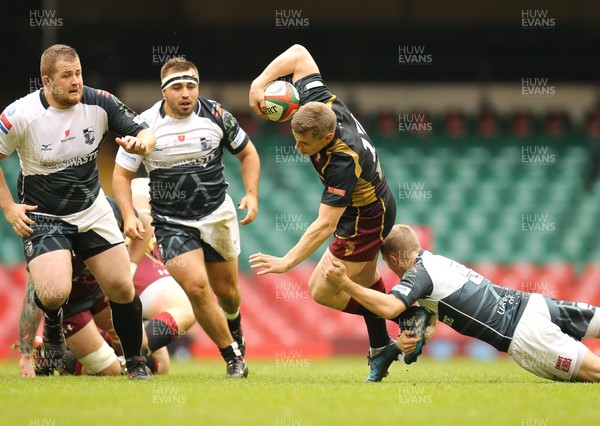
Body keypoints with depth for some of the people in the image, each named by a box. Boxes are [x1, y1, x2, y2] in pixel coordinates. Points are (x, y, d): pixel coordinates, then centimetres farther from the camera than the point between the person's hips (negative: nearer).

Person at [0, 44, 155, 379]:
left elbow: (144, 131, 0)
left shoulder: (99, 103, -10)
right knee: (55, 294, -24)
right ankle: (53, 324, 14)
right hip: (43, 217, -3)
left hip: (93, 210, 3)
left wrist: (142, 142, -24)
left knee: (123, 289, -1)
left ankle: (135, 361, 22)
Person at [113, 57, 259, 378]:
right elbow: (121, 174, -2)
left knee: (226, 291, 14)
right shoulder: (145, 125, -11)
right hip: (172, 223, -2)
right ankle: (233, 357, -3)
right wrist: (129, 215, -17)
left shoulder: (216, 115, -7)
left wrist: (251, 194, -6)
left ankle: (233, 326, 53)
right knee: (197, 287, -20)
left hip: (218, 216, 2)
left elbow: (247, 153, 8)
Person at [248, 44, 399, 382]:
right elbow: (299, 54, -11)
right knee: (364, 280, 24)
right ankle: (382, 348, 39)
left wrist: (288, 262, -38)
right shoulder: (321, 104, -22)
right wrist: (260, 83, -21)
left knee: (322, 291, 0)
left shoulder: (344, 162, -40)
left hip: (364, 221, -9)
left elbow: (325, 225, -38)